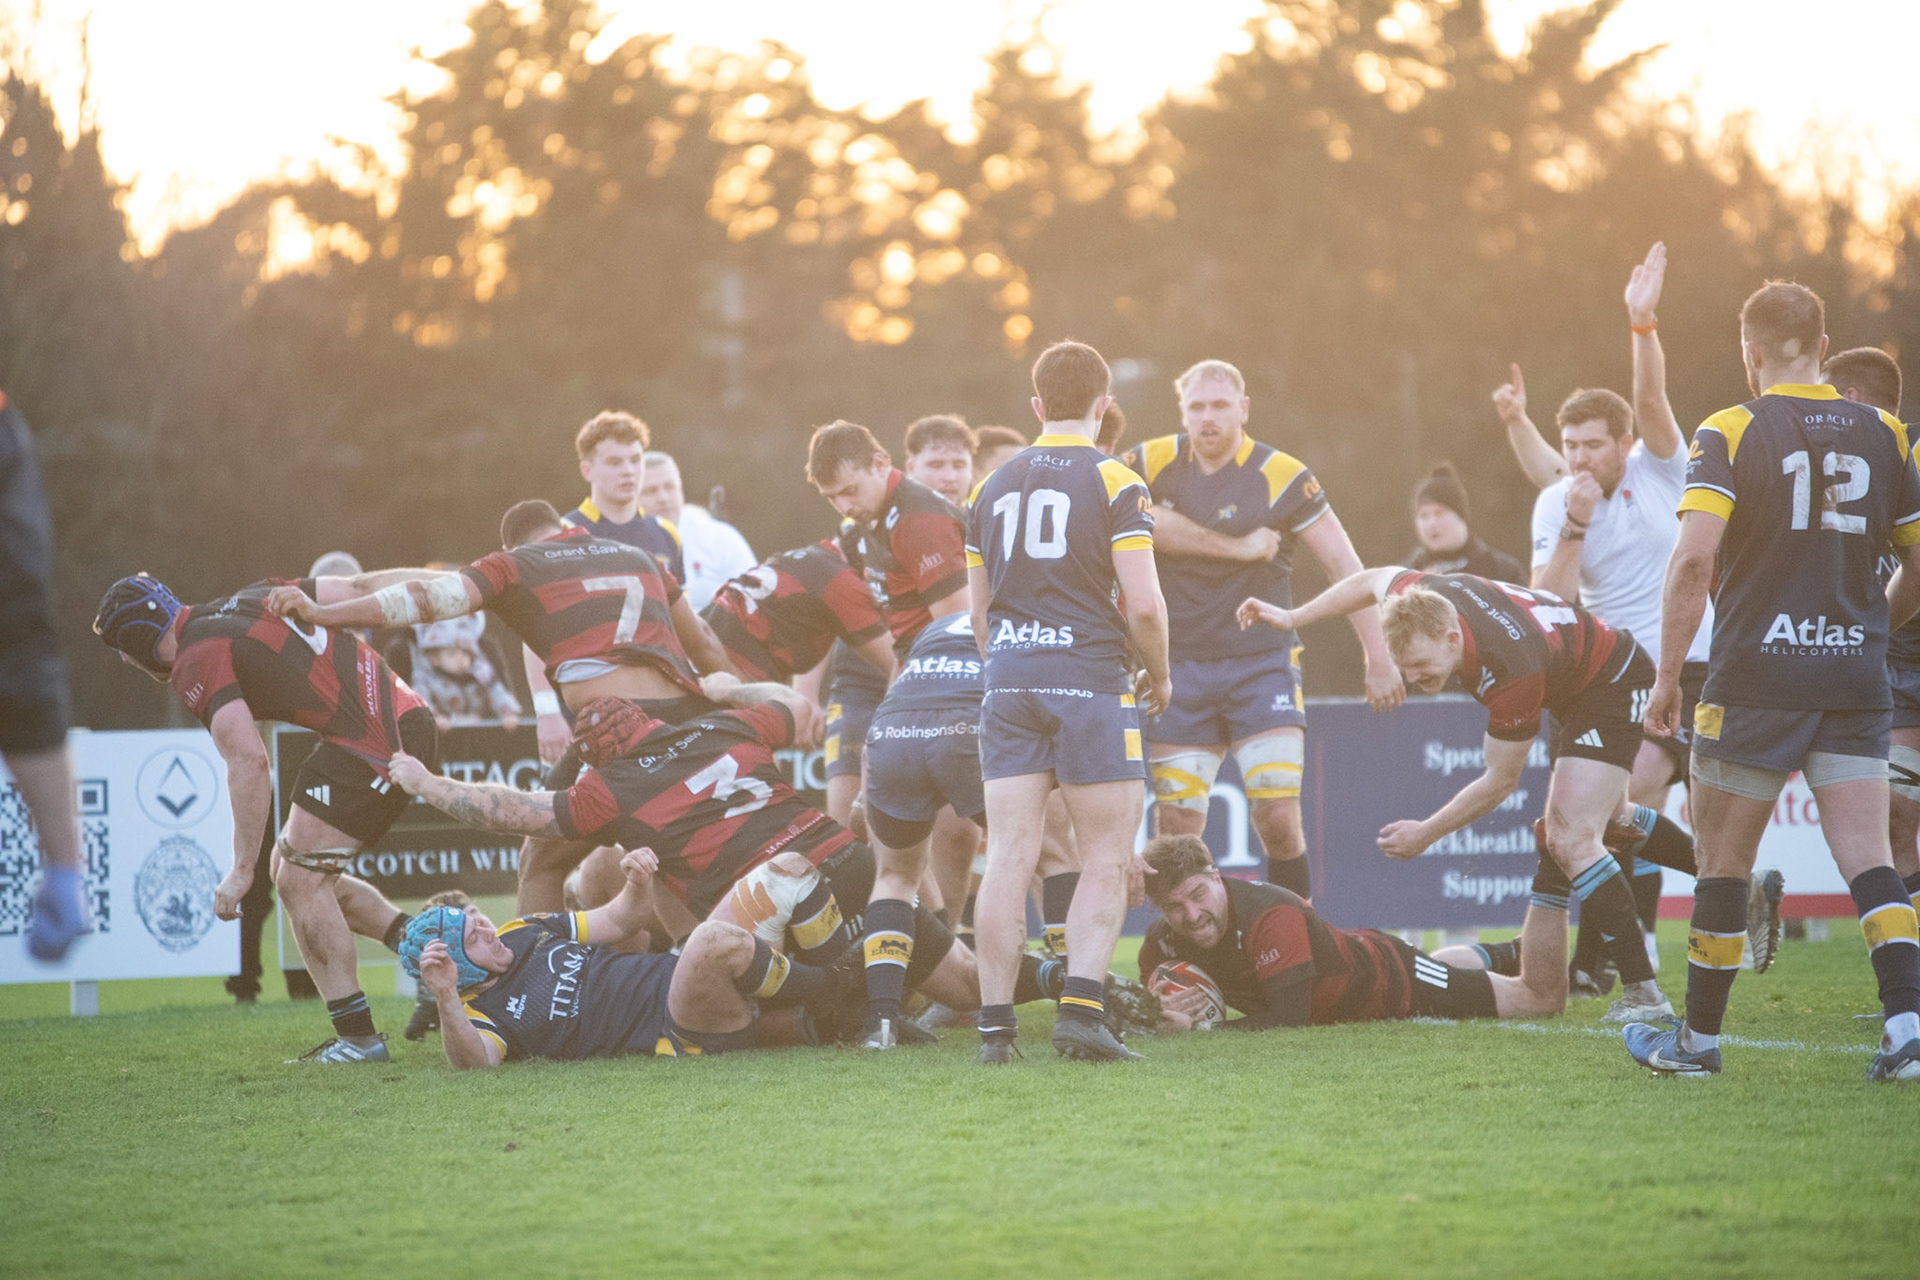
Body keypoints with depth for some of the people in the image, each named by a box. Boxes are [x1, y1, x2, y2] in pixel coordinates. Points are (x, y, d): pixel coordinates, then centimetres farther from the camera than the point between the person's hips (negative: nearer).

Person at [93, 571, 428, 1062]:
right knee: (295, 868, 17)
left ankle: (357, 1037, -3)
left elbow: (248, 760, -18)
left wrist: (242, 870, -15)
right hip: (410, 721, 9)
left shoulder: (196, 664, -8)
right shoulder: (254, 595, 17)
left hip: (370, 745, -9)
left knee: (299, 879, -3)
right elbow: (364, 588, 20)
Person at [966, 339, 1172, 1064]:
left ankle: (995, 1025, -2)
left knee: (1009, 857, 2)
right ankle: (1081, 1010, -12)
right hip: (1089, 676, -4)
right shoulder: (1114, 483, -4)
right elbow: (1142, 604, -10)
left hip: (1009, 678, 5)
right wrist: (1159, 676, 6)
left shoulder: (993, 488, 13)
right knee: (1107, 860, 2)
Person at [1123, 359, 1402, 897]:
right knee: (1175, 831, -2)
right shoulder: (1153, 463, 2)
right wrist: (1236, 547, -16)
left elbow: (1345, 566, -4)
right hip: (1182, 666, 2)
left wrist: (1378, 661, -7)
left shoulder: (1281, 477, -5)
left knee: (1278, 818, -12)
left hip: (1262, 664, -2)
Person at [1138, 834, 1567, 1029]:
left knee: (1543, 999, 6)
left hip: (1386, 978, -6)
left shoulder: (1272, 916, -42)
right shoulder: (1161, 942, -24)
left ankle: (1551, 876, 24)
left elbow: (1289, 1019, -42)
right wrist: (1166, 1011, -41)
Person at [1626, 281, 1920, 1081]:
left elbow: (1693, 558, -16)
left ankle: (1698, 1038, 18)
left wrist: (1667, 676, -10)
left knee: (1723, 862, 9)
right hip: (1856, 678, 3)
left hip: (1755, 682, -3)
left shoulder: (1730, 434, -5)